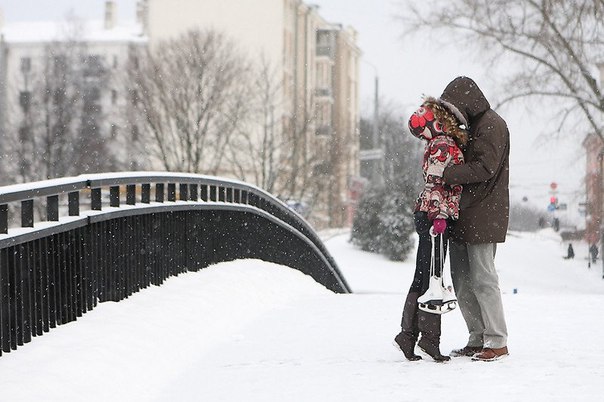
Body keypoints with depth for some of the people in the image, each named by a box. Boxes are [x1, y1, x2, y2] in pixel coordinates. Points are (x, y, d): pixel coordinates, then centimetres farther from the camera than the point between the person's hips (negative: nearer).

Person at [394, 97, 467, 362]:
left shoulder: (445, 145, 17)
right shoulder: (443, 146, -12)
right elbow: (435, 184, -19)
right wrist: (439, 216, -24)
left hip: (428, 217, 10)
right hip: (434, 214, -10)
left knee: (423, 278, 11)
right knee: (432, 278, -7)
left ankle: (408, 333, 14)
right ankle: (430, 337, -4)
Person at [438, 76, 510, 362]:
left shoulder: (492, 125, -10)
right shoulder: (473, 126, 20)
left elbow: (484, 168, -20)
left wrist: (446, 174, -21)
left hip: (483, 216, -10)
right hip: (464, 215, 10)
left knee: (483, 279, -9)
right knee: (462, 281, 10)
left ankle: (498, 342, -5)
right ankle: (478, 340, 16)